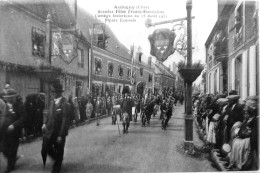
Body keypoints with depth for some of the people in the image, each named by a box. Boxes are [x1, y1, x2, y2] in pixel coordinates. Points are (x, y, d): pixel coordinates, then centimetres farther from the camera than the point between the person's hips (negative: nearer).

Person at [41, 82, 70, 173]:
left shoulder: (65, 104, -18)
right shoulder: (52, 102, 5)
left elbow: (65, 121, -19)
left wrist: (61, 135, -20)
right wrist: (45, 123, 0)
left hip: (59, 133, -6)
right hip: (49, 131, 6)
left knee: (59, 153, 11)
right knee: (45, 150, 12)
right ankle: (57, 159, 40)